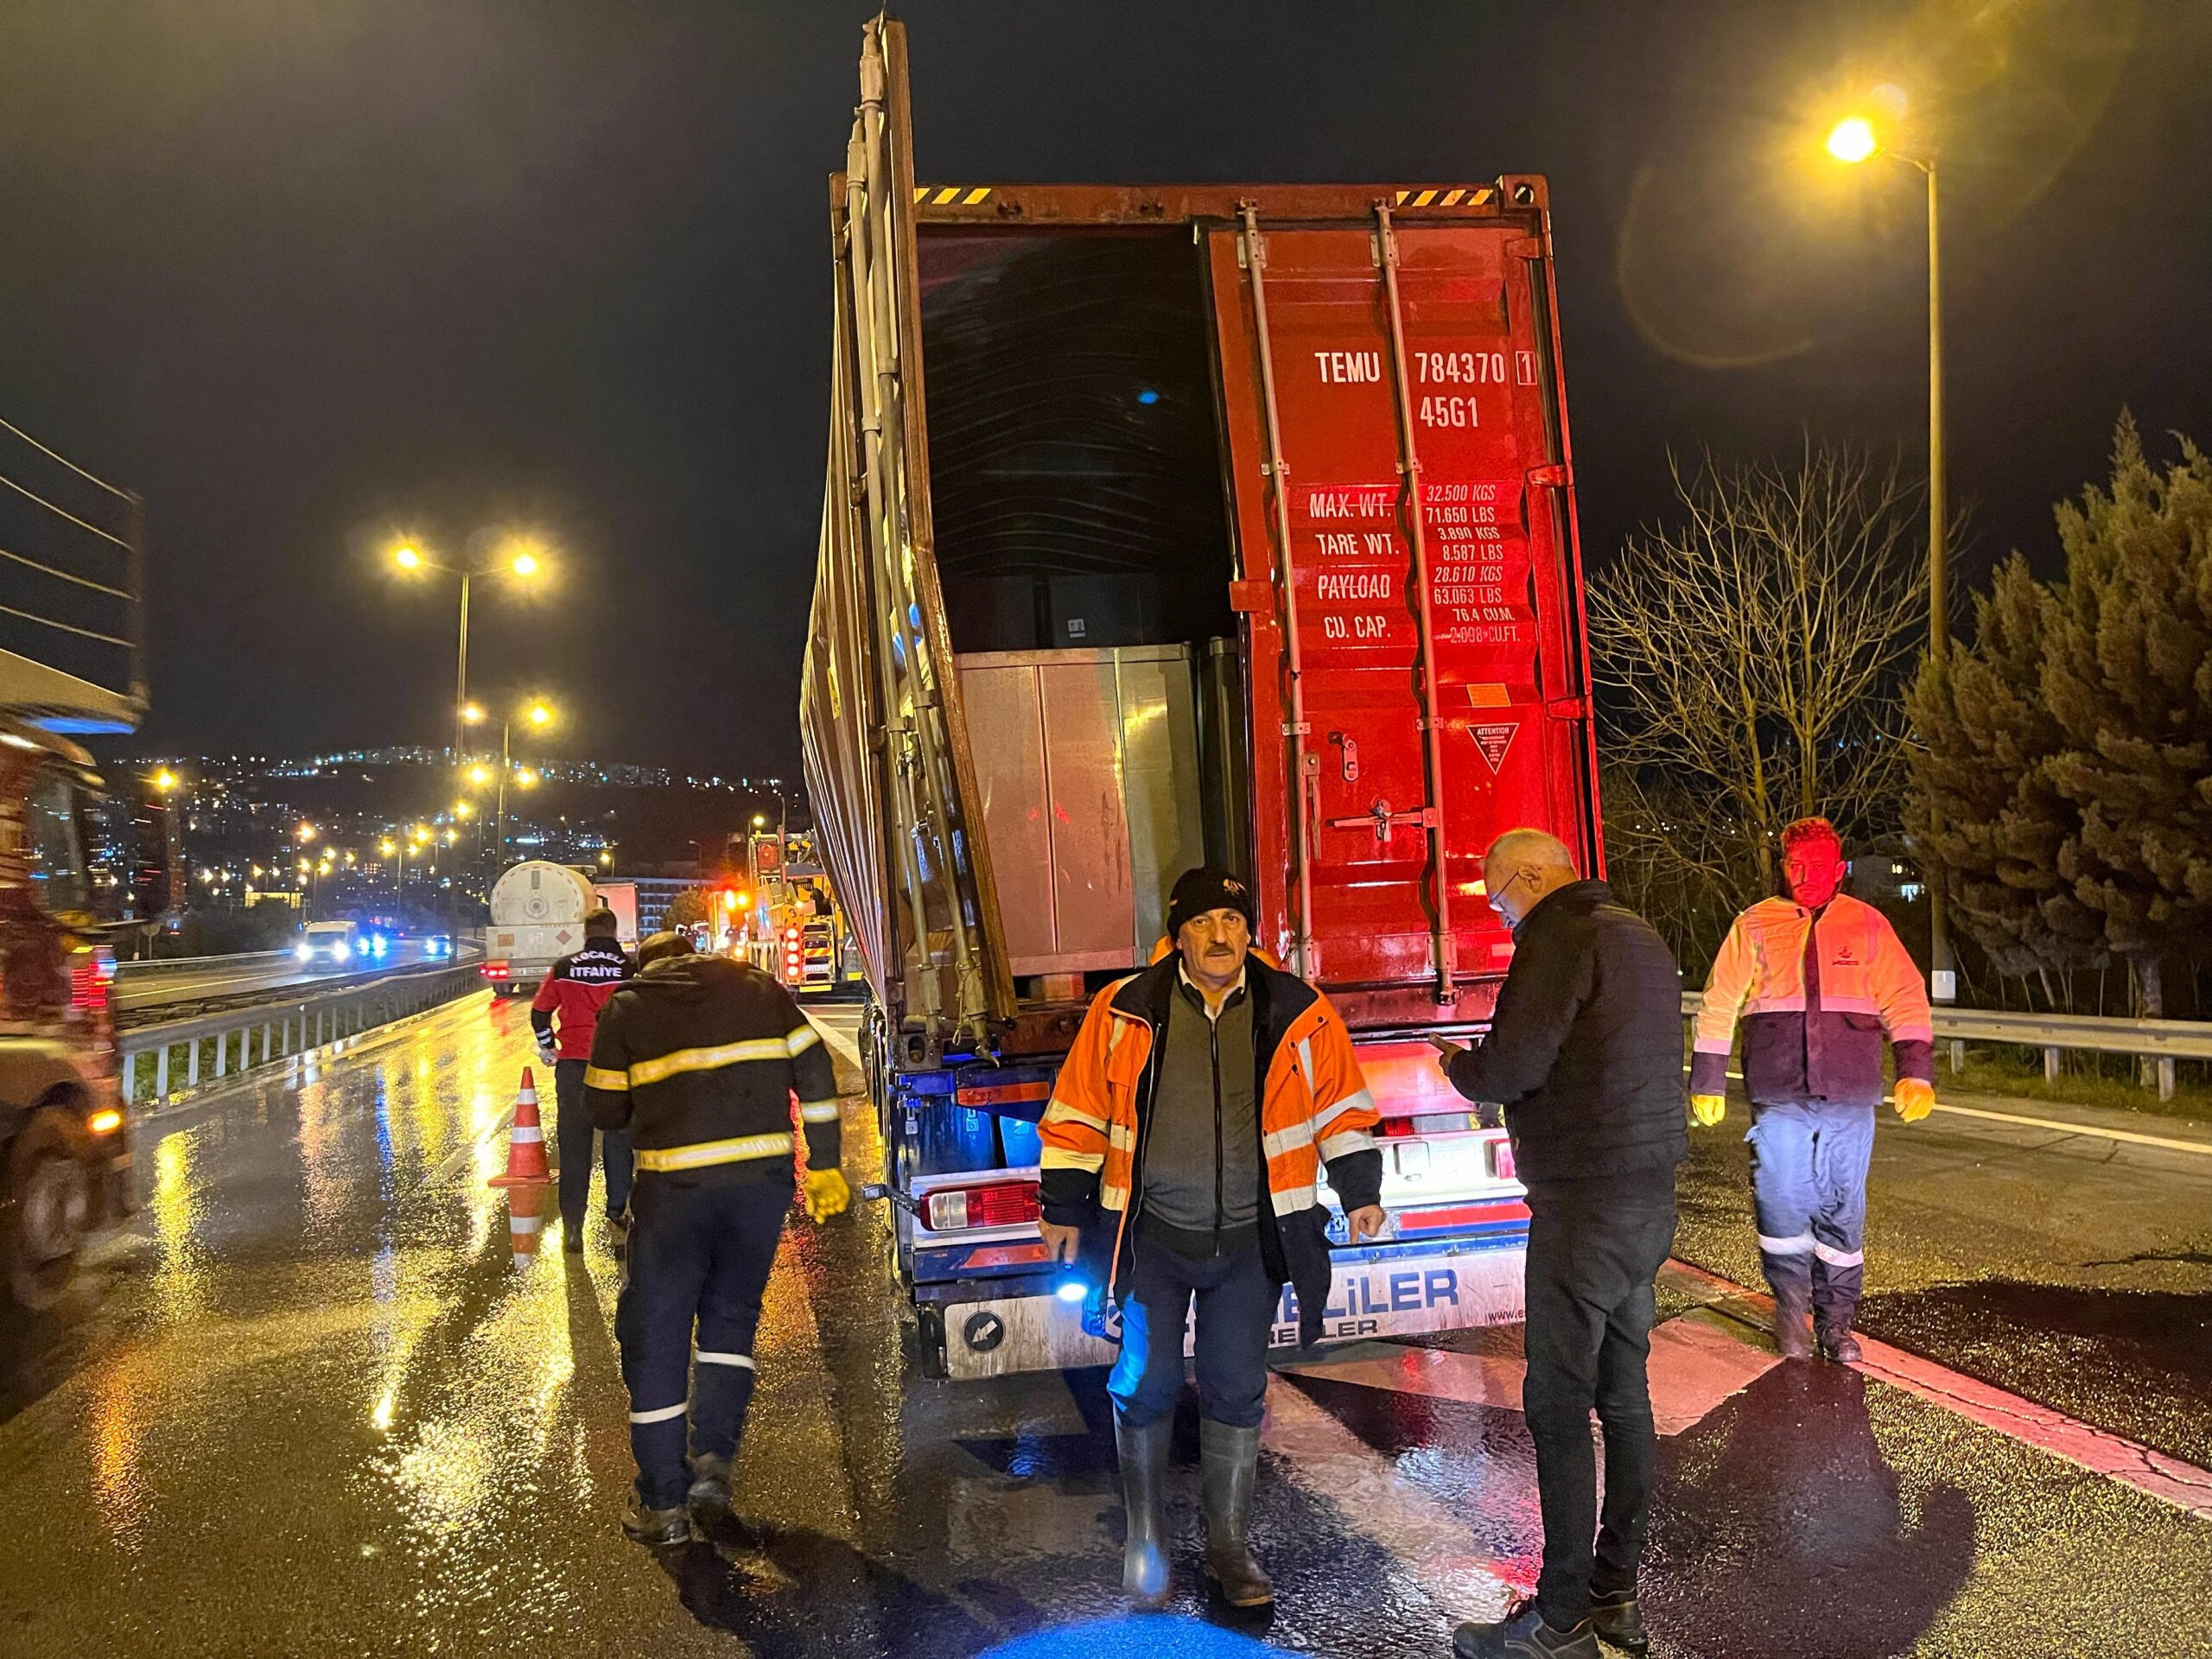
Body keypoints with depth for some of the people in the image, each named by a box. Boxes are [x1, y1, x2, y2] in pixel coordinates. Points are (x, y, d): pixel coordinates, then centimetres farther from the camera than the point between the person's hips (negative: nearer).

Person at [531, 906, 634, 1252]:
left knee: (574, 1146, 7)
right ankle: (617, 1215, 13)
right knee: (619, 1141, 12)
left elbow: (539, 1011, 8)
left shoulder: (564, 968, 3)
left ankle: (572, 1226, 7)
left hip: (572, 1064, 1)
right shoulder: (630, 967, -1)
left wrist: (548, 1048, 22)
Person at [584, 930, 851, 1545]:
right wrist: (823, 1166, 10)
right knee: (731, 1316, 21)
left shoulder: (624, 1008, 8)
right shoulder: (756, 987, 13)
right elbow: (814, 1072, 8)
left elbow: (605, 1110, 8)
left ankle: (663, 1504, 13)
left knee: (655, 1336, 10)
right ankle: (713, 1461, 11)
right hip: (763, 1177, 2)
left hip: (674, 1187, -2)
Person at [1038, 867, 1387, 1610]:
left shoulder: (1297, 1013, -2)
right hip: (1153, 1235, -1)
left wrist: (1360, 1191, 5)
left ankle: (1229, 1545, 25)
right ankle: (1144, 1536, 26)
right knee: (1145, 1383, 5)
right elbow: (1079, 1110, 2)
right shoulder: (1125, 1011, -5)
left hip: (1250, 1240, 1)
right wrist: (1064, 1207, 3)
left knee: (1237, 1392, 8)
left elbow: (1342, 1103, 8)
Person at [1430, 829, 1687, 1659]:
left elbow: (1511, 1068, -19)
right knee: (1624, 1394, 14)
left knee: (1558, 1404, -3)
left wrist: (1455, 1064, 1)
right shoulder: (1639, 935, 16)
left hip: (1585, 1201, -10)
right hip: (1650, 1193, 10)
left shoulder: (1560, 938, -13)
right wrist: (1487, 1064, 16)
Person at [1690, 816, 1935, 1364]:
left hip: (1850, 1101, 1)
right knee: (1782, 1209, -3)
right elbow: (1718, 1007, 10)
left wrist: (1916, 1072, -8)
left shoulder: (1868, 925, 8)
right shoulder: (1755, 925, 7)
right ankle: (1790, 1314, 15)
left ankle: (1835, 1323, 21)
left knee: (1843, 1214, 7)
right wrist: (1707, 1082, 8)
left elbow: (1905, 1000, 5)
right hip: (1779, 1099, -1)